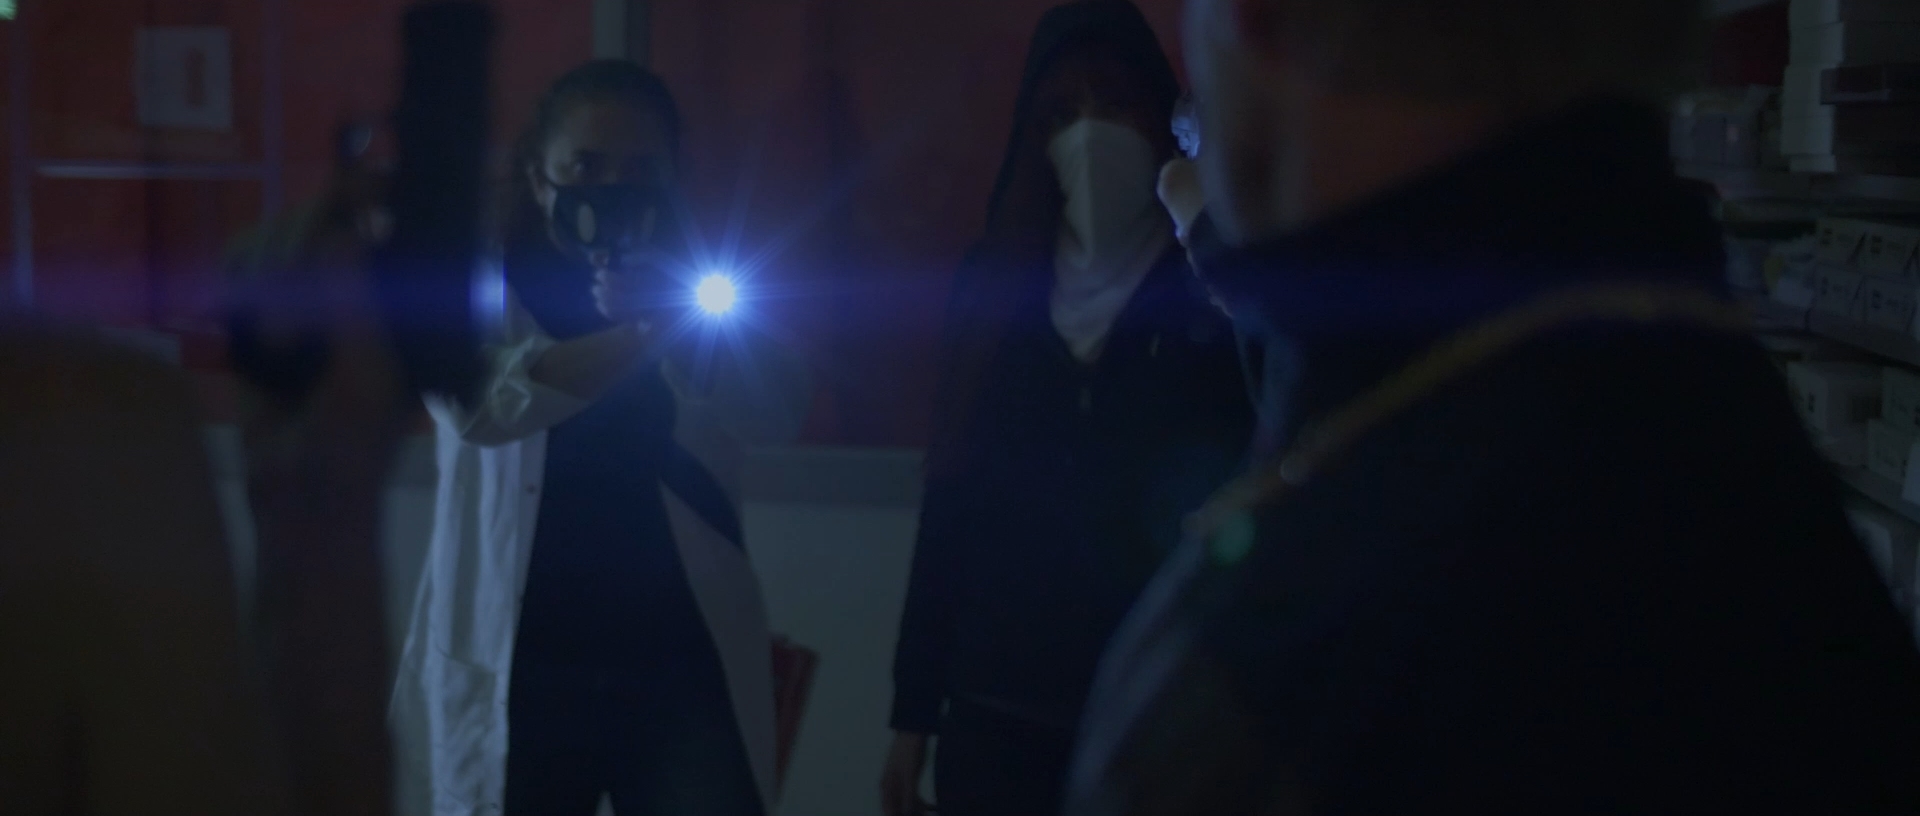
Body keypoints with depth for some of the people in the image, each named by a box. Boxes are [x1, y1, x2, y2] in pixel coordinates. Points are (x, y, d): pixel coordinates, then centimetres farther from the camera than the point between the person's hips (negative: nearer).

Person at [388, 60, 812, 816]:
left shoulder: (688, 291, 10)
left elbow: (777, 415, -8)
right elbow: (478, 403, -18)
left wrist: (690, 328, -26)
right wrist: (643, 334, -27)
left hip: (683, 668, 1)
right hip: (518, 671, -1)